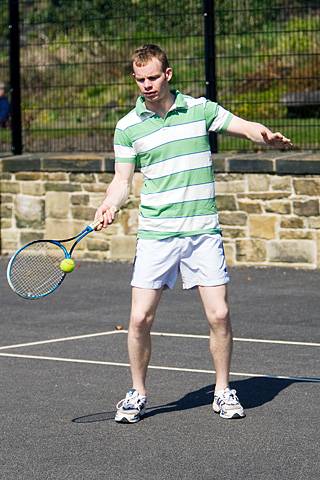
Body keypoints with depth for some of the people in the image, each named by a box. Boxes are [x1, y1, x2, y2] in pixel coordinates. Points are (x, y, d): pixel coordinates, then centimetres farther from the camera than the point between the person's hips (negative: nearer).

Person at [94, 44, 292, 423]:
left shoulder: (199, 109, 4)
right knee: (140, 318, -6)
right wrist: (109, 205, -15)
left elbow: (247, 128, 11)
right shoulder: (127, 127, 3)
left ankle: (223, 391, 15)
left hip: (203, 231, 0)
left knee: (219, 314, -3)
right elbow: (122, 180, 5)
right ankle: (137, 394, 13)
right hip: (156, 234, 0)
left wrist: (267, 136, -11)